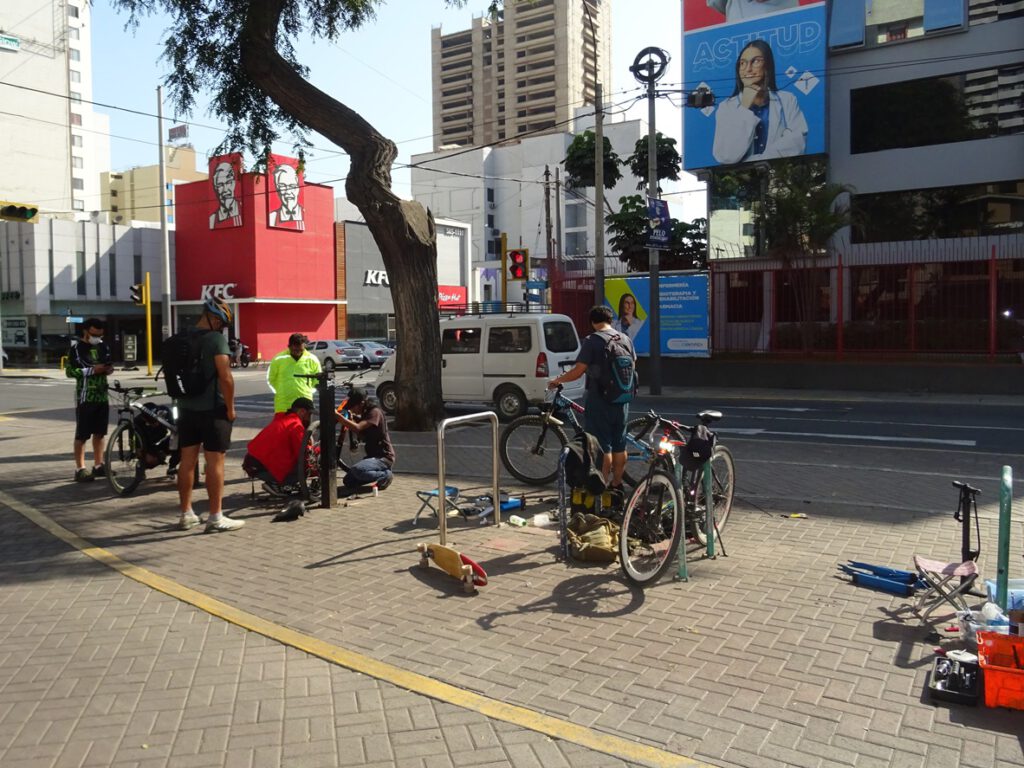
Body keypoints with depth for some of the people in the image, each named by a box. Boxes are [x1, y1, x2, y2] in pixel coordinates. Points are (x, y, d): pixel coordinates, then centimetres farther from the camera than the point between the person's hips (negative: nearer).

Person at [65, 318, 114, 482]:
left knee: (100, 432, 11)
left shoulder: (102, 346, 9)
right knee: (82, 434, -2)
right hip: (85, 397, -6)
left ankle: (98, 465, 21)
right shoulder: (76, 347, -7)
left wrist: (109, 369, -1)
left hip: (102, 395, 6)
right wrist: (92, 370, -21)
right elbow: (69, 371, -12)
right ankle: (80, 469, 2)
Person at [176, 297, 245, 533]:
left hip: (187, 409, 7)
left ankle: (186, 514, 21)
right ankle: (216, 518, 3)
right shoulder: (216, 339, -14)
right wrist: (230, 407, -11)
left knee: (187, 461, 12)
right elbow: (225, 376, -20)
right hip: (212, 409, -7)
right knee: (214, 462, -1)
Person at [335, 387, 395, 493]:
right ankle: (379, 472, 14)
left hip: (383, 457, -9)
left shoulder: (375, 412, -17)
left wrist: (337, 415, -34)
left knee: (357, 470, -33)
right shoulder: (365, 413, 13)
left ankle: (385, 475, -10)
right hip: (373, 456, 9)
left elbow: (357, 428, -32)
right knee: (348, 482, 3)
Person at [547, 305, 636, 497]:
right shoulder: (625, 339, 7)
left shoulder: (592, 341, -13)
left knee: (602, 445, -1)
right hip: (621, 400, 6)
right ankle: (617, 486, 23)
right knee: (619, 444, 13)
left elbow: (578, 371, -17)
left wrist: (557, 380, -2)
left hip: (600, 401, -6)